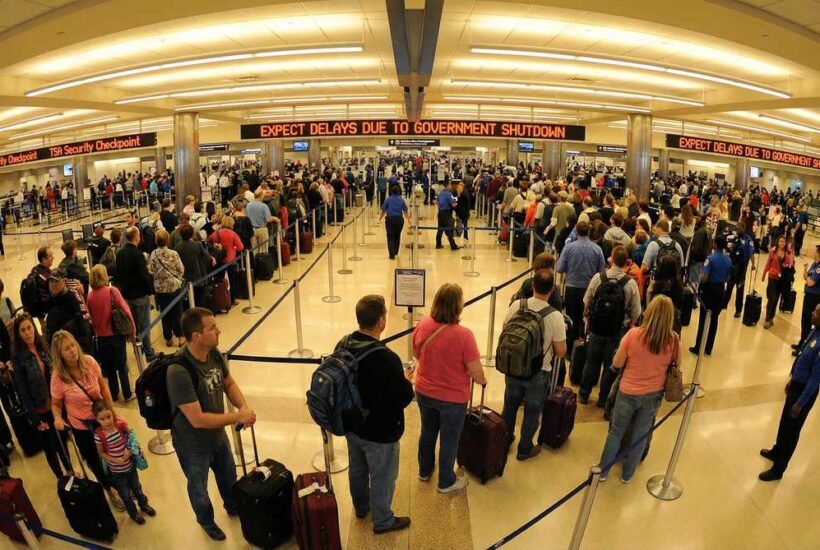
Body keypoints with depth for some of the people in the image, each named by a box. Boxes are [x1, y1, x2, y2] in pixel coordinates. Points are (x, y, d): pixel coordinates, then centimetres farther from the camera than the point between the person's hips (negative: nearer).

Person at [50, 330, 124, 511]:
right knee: (94, 461, 18)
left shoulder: (89, 362, -18)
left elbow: (103, 386, -4)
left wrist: (112, 410, -2)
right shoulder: (58, 376, -23)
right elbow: (56, 404, -10)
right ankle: (110, 490, 44)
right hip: (80, 426, -2)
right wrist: (57, 418, -30)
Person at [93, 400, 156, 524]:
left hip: (130, 464, 2)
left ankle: (144, 504, 51)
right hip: (116, 470, -2)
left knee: (136, 487, 26)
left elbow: (132, 437, -3)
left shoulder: (121, 424, -20)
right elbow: (101, 453, -10)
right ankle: (133, 513, 44)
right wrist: (115, 460, -22)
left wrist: (130, 450, -19)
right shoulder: (99, 435, -24)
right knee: (125, 494, 20)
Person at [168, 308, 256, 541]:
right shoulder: (179, 371, -37)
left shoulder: (214, 353, -15)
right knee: (199, 488, 24)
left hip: (218, 435, 6)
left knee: (229, 476, 30)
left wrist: (244, 407, -17)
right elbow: (198, 419, -35)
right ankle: (207, 522, 54)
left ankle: (233, 507, 60)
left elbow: (229, 383, 1)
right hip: (193, 445, -6)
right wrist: (238, 417, -28)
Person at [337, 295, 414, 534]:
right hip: (380, 432, -7)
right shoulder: (386, 358, -35)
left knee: (357, 470, 29)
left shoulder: (342, 345, -12)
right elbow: (404, 398, -25)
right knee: (382, 478, 18)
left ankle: (361, 507, 54)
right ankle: (383, 521, 41)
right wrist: (407, 381, -4)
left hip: (351, 425, 7)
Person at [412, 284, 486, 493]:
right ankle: (446, 482, 39)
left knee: (427, 432, 27)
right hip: (452, 398, -4)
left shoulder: (423, 324, -13)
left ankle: (424, 470, 49)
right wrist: (483, 380, 1)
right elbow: (477, 374, -21)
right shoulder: (463, 335, -29)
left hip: (424, 392, 5)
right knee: (449, 440, 18)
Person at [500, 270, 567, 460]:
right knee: (532, 412, 19)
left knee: (510, 406, 24)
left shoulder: (516, 306, -12)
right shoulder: (555, 316, -21)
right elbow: (561, 352, -13)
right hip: (538, 373, -3)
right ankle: (524, 449, 36)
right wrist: (562, 334, 6)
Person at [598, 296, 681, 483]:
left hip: (629, 392, -2)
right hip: (653, 395, 2)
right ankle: (627, 474, 35)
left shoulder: (634, 334, -20)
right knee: (640, 436, 19)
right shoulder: (673, 339, -14)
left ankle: (603, 471, 28)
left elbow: (616, 363, -12)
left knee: (616, 432, 16)